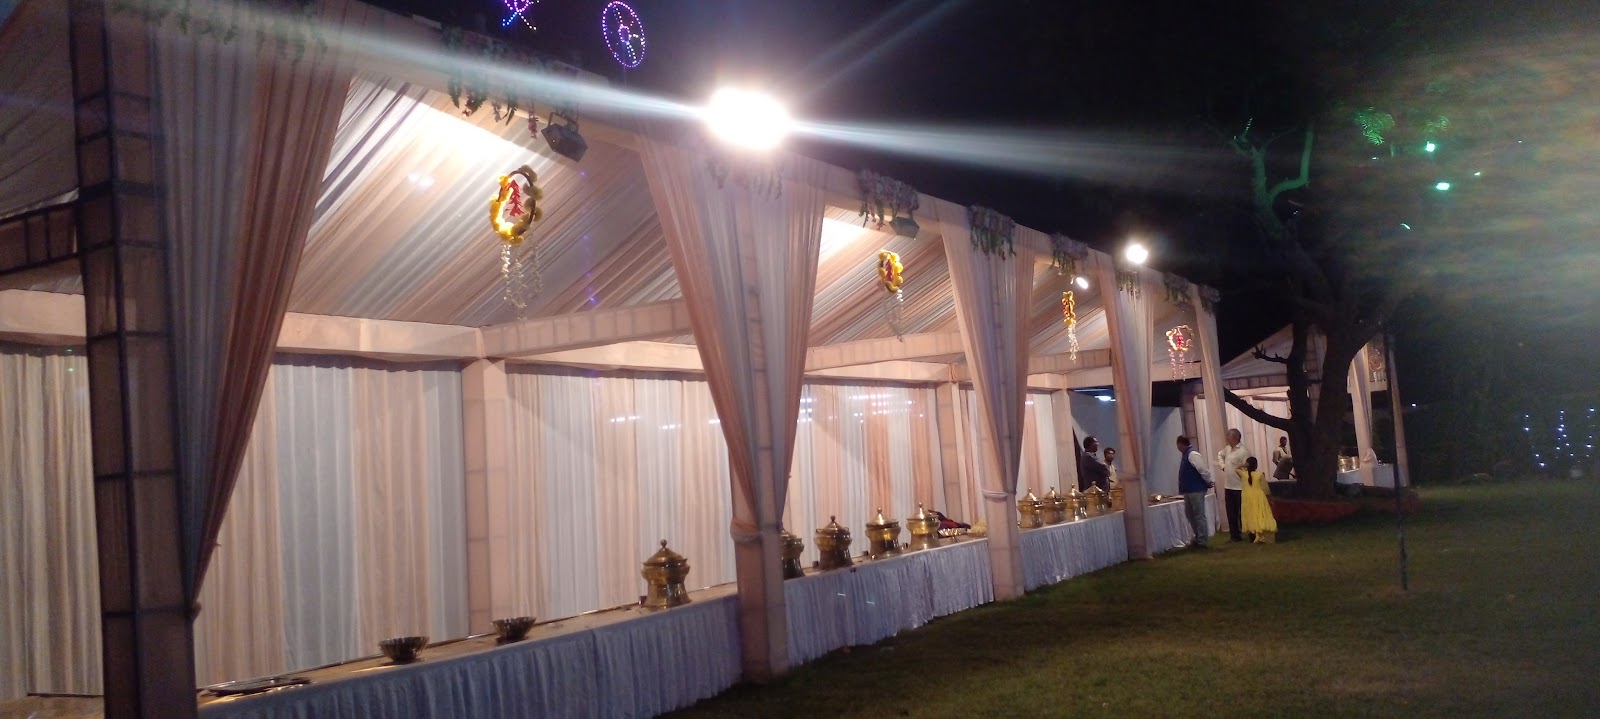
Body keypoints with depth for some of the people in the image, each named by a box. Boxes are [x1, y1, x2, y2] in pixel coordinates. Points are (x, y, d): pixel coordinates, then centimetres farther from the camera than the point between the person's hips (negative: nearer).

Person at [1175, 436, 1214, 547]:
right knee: (1190, 513, 16)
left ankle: (1201, 541, 0)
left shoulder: (1192, 454, -17)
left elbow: (1202, 469, -21)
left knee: (1199, 515, -4)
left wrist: (1209, 482, -11)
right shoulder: (1186, 454, 14)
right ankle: (1198, 537, 26)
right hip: (1189, 490, 10)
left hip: (1196, 490, -10)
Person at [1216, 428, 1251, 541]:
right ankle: (1234, 534, 21)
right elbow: (1220, 454, 29)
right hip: (1228, 486, 8)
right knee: (1231, 512, 13)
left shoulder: (1243, 451, -17)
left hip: (1239, 487, -8)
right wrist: (1222, 465, 16)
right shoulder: (1228, 448, 9)